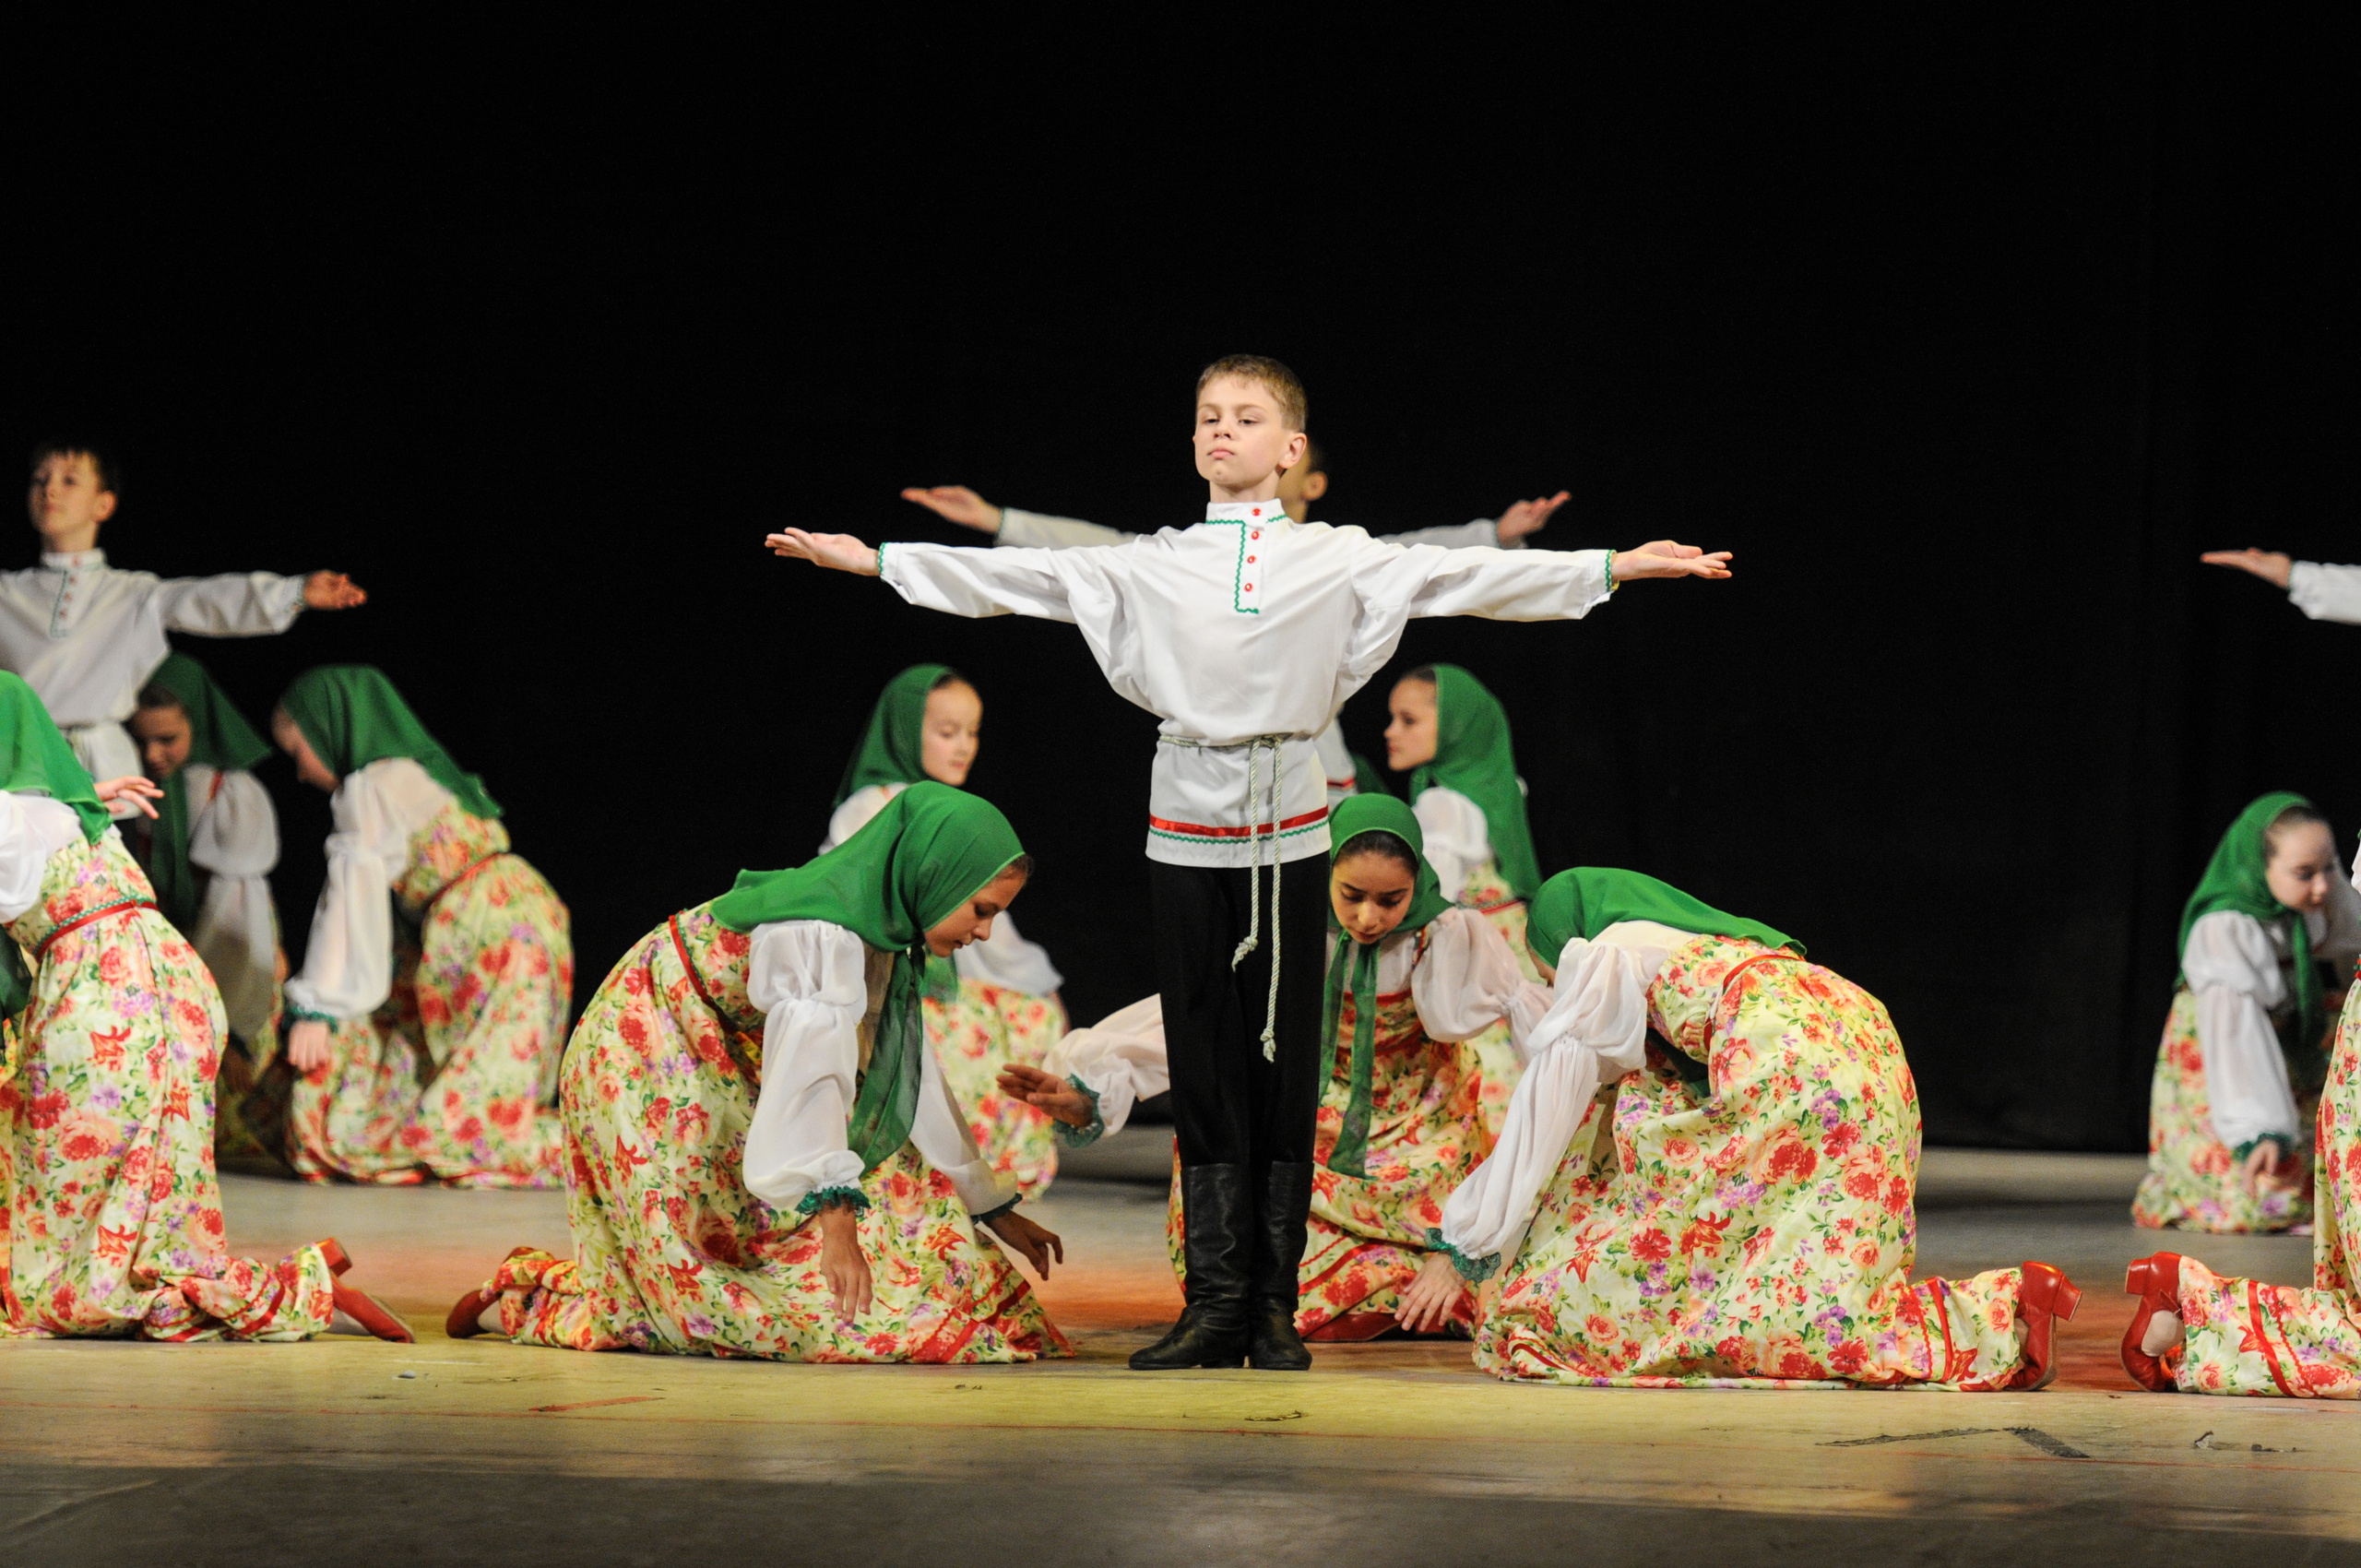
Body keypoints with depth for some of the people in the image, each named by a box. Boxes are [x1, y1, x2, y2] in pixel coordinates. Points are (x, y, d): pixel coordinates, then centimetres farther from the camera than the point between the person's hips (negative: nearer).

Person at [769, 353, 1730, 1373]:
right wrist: (873, 560, 8)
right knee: (1204, 1067, 2)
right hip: (1188, 826, 1)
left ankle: (1275, 1307, 7)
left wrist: (1616, 568, -6)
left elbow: (1468, 576, 0)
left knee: (1285, 1063, 1)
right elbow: (1015, 576, 11)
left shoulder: (1338, 559, 4)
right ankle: (1217, 1302, 5)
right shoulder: (1150, 566, 9)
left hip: (1287, 826, -1)